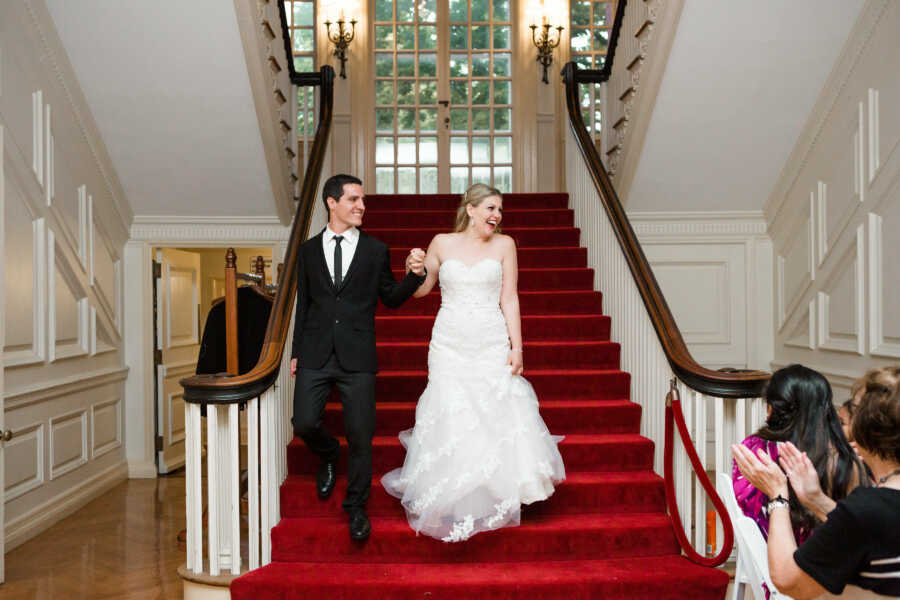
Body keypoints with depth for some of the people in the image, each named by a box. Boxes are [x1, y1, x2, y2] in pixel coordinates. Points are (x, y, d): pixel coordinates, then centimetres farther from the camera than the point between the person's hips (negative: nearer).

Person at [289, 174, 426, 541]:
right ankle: (328, 456, 33)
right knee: (304, 423, -3)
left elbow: (391, 298, 9)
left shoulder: (376, 250, 6)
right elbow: (303, 303, 13)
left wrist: (414, 275, -9)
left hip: (357, 358, -1)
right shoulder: (309, 250, 9)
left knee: (360, 436, 1)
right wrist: (296, 352, 12)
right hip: (315, 356, 1)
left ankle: (356, 506, 22)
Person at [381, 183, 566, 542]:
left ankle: (495, 500, 19)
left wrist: (516, 347, -4)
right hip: (450, 346, 0)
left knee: (498, 417, -3)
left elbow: (509, 299, 3)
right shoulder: (442, 243, 6)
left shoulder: (504, 244, 5)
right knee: (450, 420, -1)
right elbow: (421, 289, 14)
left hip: (492, 346, 0)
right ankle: (451, 503, 16)